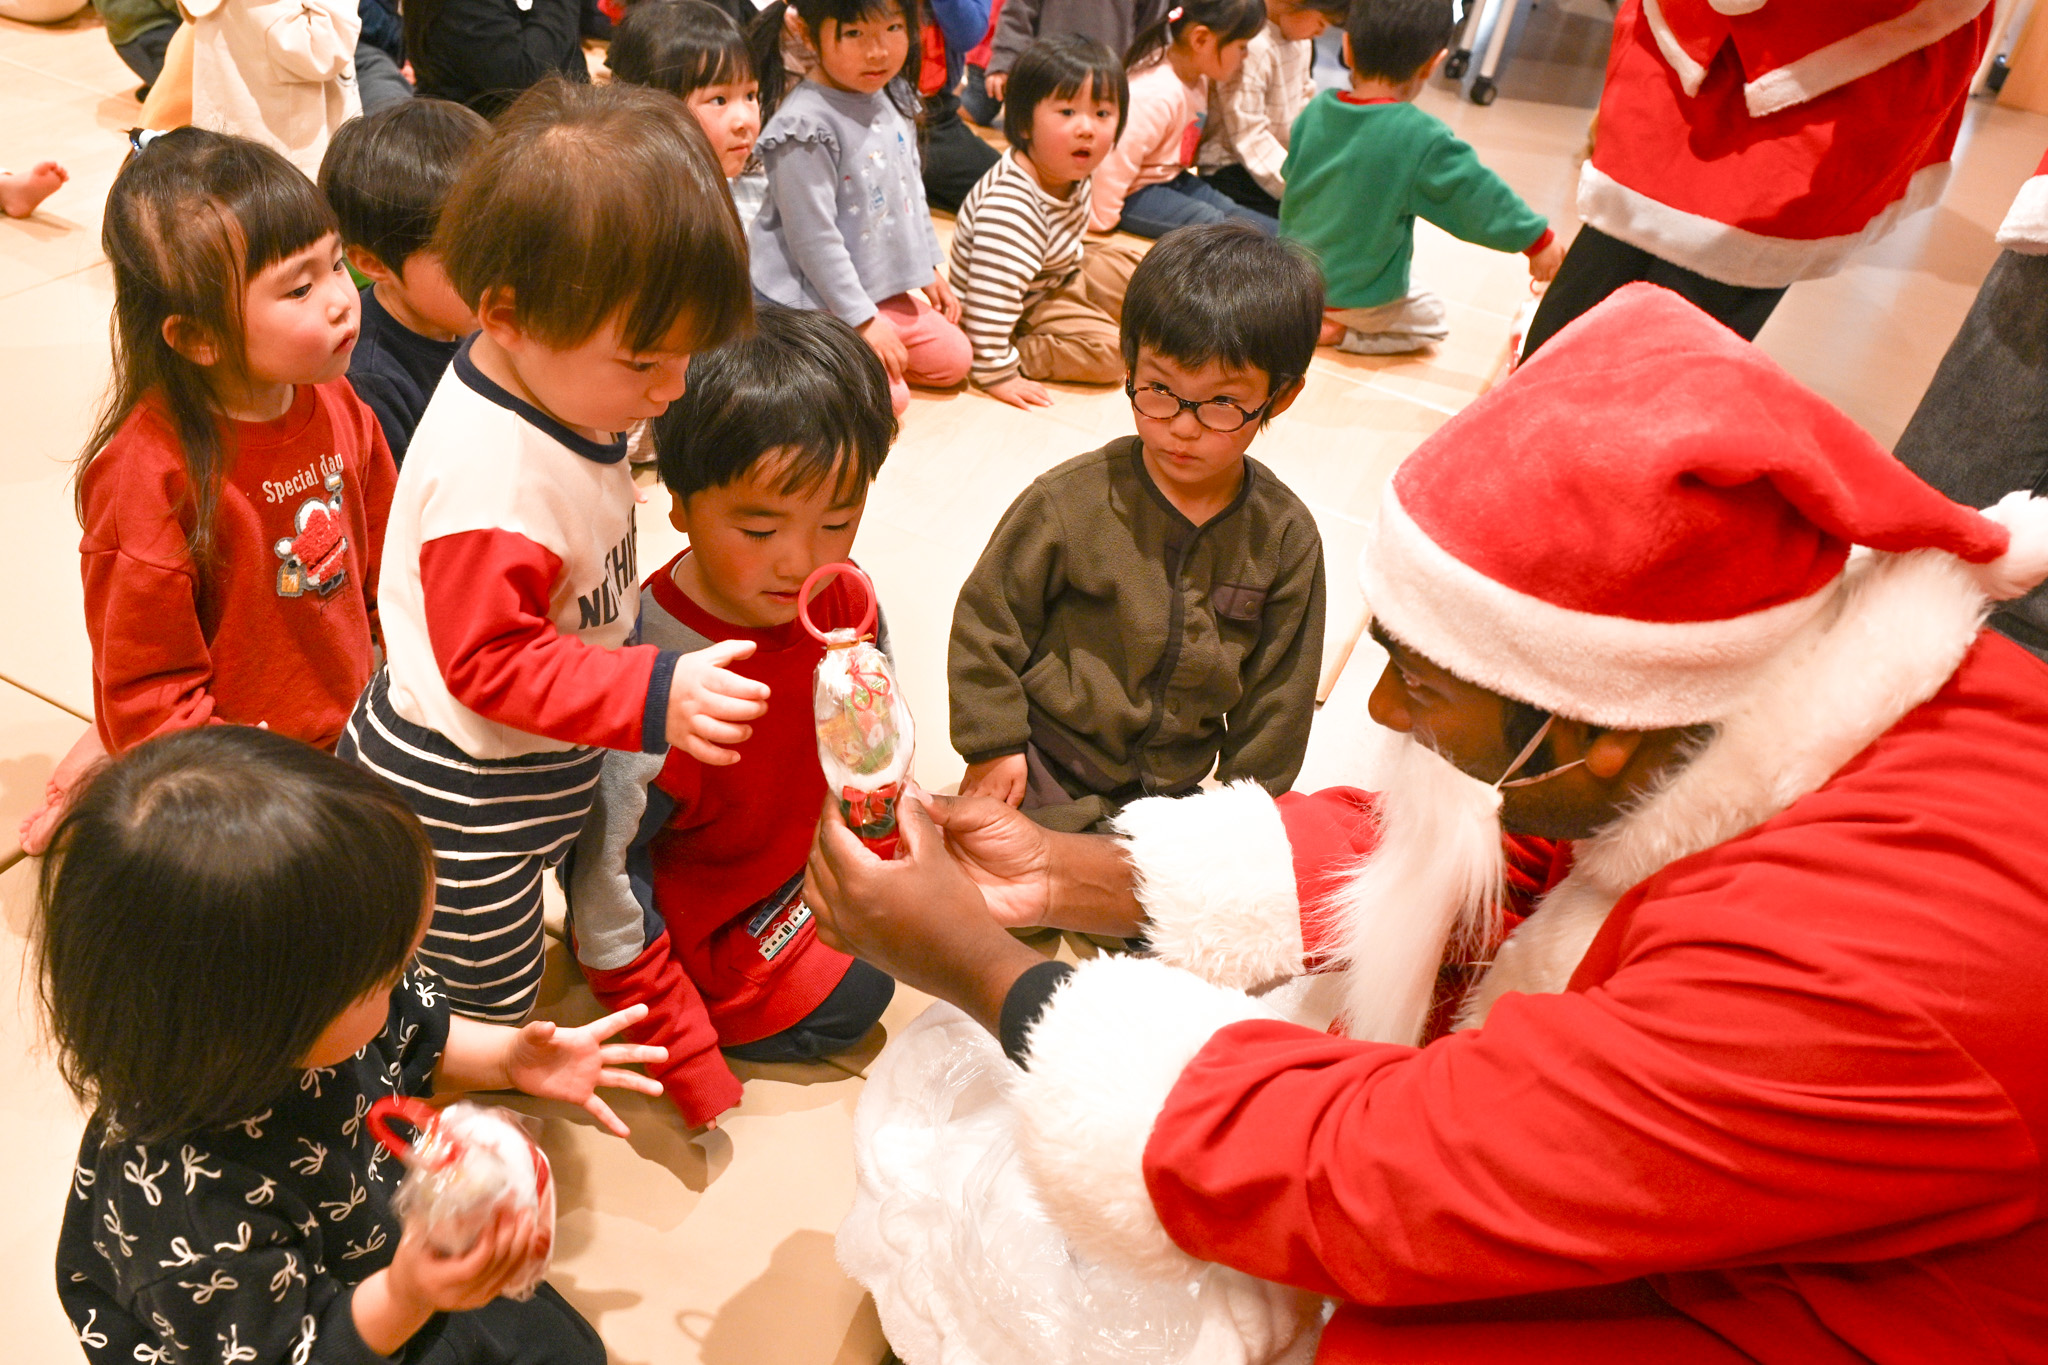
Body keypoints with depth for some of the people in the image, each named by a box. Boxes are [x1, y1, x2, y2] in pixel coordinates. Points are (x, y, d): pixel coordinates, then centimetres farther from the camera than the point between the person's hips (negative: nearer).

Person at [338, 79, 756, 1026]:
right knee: (482, 1019, 11)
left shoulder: (553, 385, -4)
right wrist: (654, 696, -38)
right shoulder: (492, 478, -35)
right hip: (460, 802, -9)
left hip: (528, 769, 9)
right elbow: (490, 661, -31)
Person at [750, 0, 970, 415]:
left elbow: (913, 191, 17)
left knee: (953, 358, 8)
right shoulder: (807, 125, -25)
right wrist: (862, 319, -19)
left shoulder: (894, 99, 2)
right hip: (811, 300, -9)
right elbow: (813, 239, -22)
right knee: (887, 397, -17)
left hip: (881, 288, 9)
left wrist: (929, 268, 18)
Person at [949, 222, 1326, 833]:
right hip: (1045, 776, -2)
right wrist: (993, 744, -5)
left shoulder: (1286, 538, -8)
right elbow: (986, 621, -4)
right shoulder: (1068, 500, -15)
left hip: (1176, 786, 2)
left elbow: (1277, 690, 2)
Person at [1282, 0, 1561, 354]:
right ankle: (1335, 332, -2)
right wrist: (1538, 239, -2)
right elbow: (1480, 195, -17)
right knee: (1431, 320, 19)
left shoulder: (1317, 109, -11)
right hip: (1356, 297, -7)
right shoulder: (1423, 139, -25)